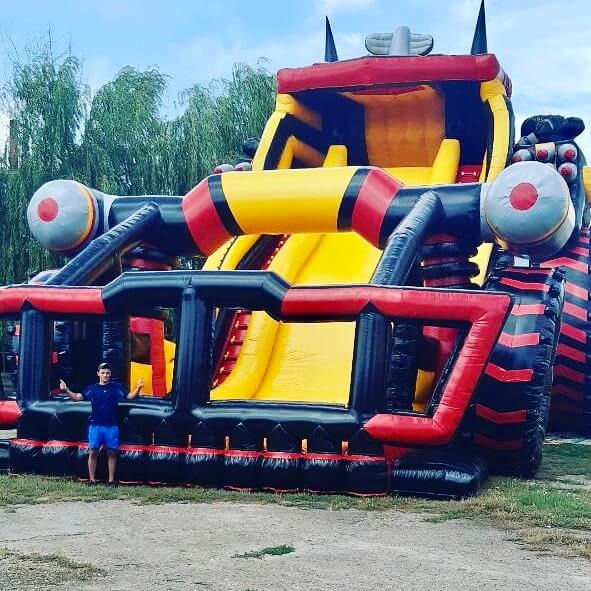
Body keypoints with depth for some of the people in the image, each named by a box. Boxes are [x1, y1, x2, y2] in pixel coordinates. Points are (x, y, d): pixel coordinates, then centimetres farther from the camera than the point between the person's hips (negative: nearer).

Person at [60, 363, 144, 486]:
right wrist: (66, 390, -16)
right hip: (95, 426, 0)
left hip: (111, 426, 0)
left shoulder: (116, 388, 4)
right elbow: (77, 397, 0)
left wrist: (138, 388, -20)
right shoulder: (92, 389, 5)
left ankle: (111, 480, 9)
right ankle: (92, 480, 8)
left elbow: (129, 396, -1)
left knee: (112, 453, 3)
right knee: (93, 452, 1)